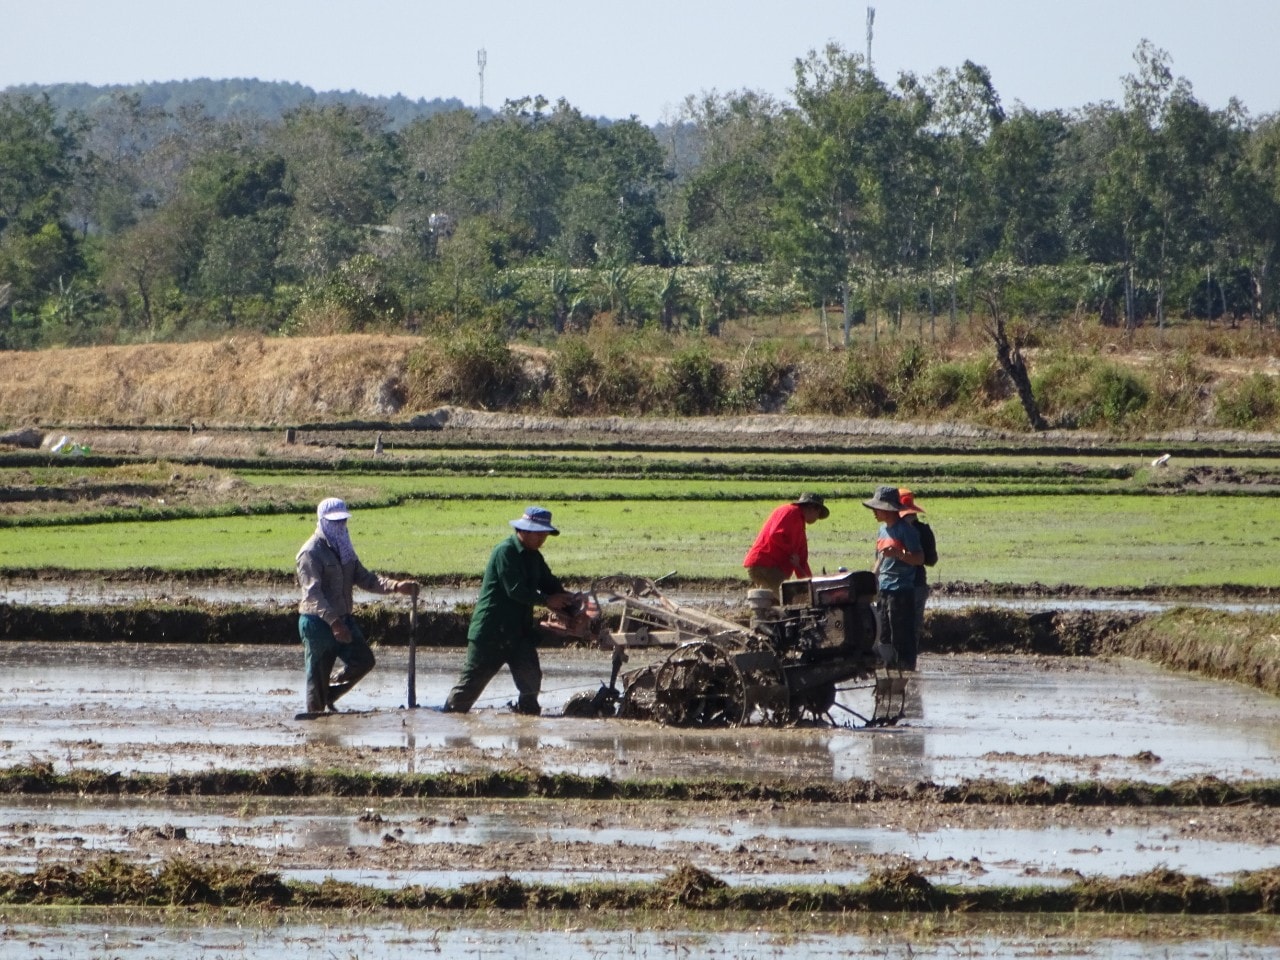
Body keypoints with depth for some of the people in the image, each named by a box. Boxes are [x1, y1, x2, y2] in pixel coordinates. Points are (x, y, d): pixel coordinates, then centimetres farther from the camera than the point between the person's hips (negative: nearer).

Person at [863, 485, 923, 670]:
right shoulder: (883, 529, 15)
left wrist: (899, 554, -30)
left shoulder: (905, 530, -10)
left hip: (901, 590, -9)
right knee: (885, 638, 10)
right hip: (884, 591, 9)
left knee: (902, 638, -8)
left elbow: (919, 558, -14)